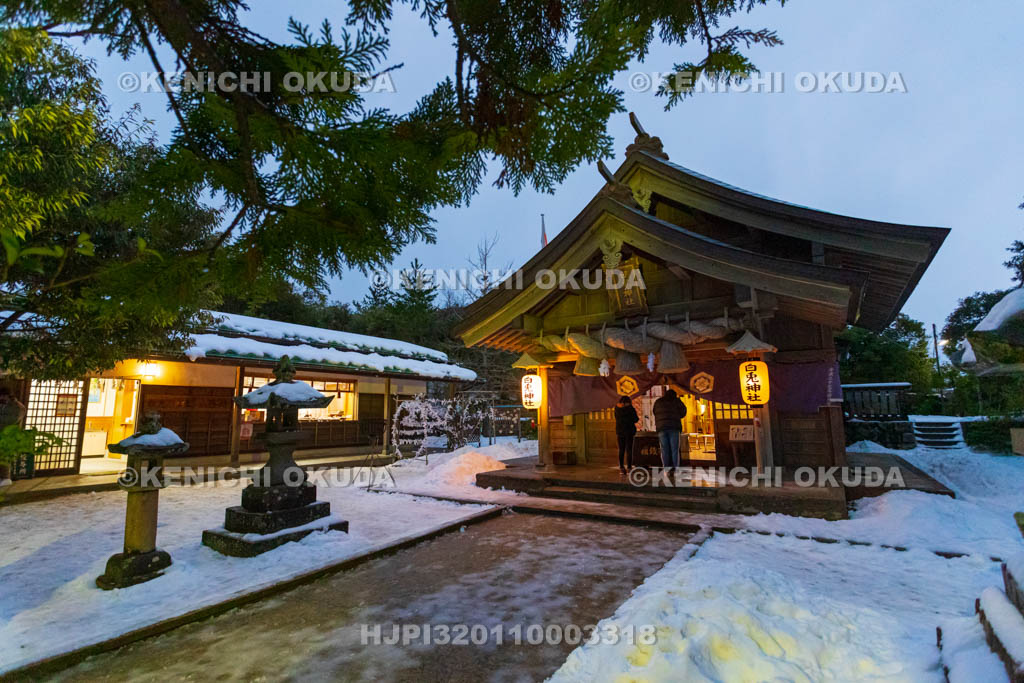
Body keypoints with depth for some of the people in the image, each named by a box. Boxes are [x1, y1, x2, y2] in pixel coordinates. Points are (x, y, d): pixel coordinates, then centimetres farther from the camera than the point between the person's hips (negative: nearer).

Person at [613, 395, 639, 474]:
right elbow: (636, 420, -6)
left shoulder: (617, 408, 3)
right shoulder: (630, 409, -8)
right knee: (629, 450, 1)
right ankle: (629, 467, -3)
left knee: (621, 450, 9)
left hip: (619, 431, 3)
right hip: (629, 431, -3)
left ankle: (621, 468, 9)